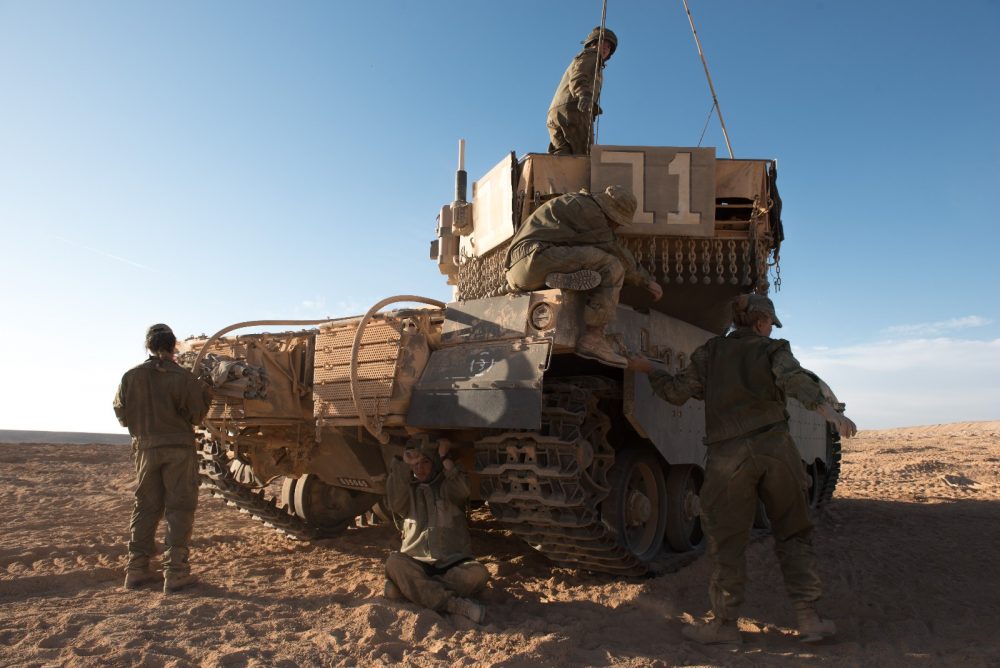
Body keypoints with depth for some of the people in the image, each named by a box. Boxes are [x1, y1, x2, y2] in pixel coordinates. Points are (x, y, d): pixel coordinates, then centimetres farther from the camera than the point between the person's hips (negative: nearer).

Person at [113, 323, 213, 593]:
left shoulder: (131, 376, -1)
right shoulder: (182, 377, -12)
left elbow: (122, 414, 6)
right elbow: (196, 415, -8)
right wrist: (205, 393, 8)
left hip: (145, 448, 4)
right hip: (178, 449, -4)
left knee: (145, 508, 15)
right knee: (179, 509, 2)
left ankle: (137, 569, 20)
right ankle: (175, 572, 1)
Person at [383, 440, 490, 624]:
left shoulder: (448, 484, 11)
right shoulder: (408, 488, 15)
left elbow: (462, 492, -14)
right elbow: (394, 504, -9)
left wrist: (444, 459, -18)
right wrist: (403, 466, -13)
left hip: (453, 564, 0)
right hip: (417, 564, 1)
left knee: (478, 572, -31)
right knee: (394, 562, -31)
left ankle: (409, 589, -29)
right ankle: (455, 605, -36)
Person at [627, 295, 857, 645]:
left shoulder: (710, 352, 12)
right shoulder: (773, 349, 8)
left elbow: (677, 392, 10)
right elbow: (796, 380, -11)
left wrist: (647, 369, 24)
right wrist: (831, 412, -23)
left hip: (728, 455, 0)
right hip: (774, 446, 0)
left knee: (727, 543, 7)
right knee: (793, 534, 14)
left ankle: (724, 623, 13)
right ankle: (809, 619, 15)